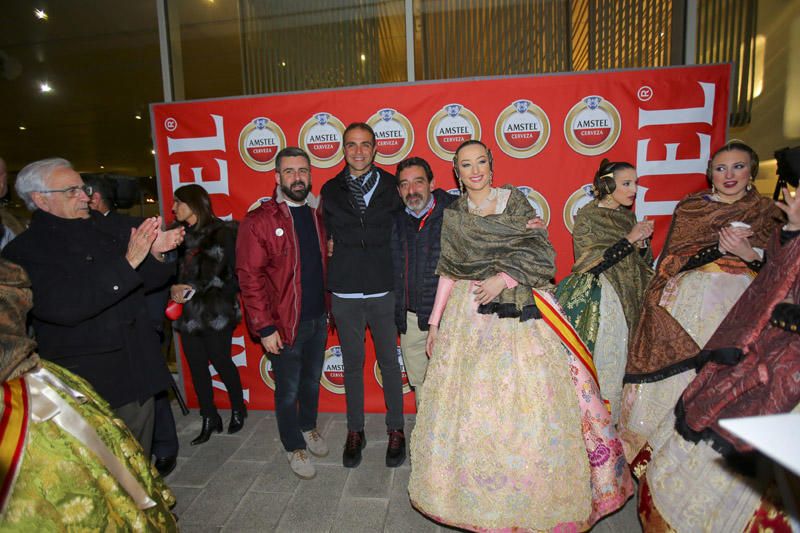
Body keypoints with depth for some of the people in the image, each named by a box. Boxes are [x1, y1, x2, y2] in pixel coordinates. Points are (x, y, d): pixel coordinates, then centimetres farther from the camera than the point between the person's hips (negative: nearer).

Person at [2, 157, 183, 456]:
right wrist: (128, 262, -27)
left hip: (137, 371, 5)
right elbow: (65, 307, -22)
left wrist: (155, 253, -9)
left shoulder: (106, 229, 6)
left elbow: (147, 281, 12)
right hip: (88, 386, -4)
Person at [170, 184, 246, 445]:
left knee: (222, 362, 5)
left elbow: (236, 275, -12)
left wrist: (197, 291, -12)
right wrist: (174, 289, -10)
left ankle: (238, 410, 28)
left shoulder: (222, 233, -7)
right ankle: (209, 419, 24)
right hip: (188, 313, 5)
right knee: (196, 367, 9)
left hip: (215, 313, -5)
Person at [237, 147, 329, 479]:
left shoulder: (317, 215, 7)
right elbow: (250, 278, -14)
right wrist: (265, 327, -16)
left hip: (318, 318, 5)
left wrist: (330, 306, 9)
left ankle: (309, 427, 46)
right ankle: (294, 447, 32)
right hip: (285, 324, -5)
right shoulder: (259, 221, -12)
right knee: (288, 390, 11)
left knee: (312, 381, 22)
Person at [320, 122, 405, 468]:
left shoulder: (392, 186, 0)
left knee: (390, 362, 10)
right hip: (344, 294, 1)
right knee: (352, 364, 13)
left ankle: (395, 430, 29)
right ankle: (355, 431, 31)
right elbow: (331, 238, 8)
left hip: (384, 291, -1)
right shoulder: (331, 190, 5)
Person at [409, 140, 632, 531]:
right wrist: (435, 321, 7)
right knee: (469, 404, 5)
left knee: (527, 401, -1)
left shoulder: (513, 200, 3)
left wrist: (504, 279, -18)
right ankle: (473, 491, 26)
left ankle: (533, 495, 20)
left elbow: (539, 251, -4)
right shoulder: (453, 214, 9)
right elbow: (448, 271, 10)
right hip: (469, 315, 2)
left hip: (519, 312, -2)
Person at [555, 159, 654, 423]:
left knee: (624, 357, 7)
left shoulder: (628, 216, 12)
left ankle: (617, 416, 21)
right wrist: (630, 239, -15)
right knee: (603, 359, -4)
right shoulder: (586, 217, -7)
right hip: (598, 301, -6)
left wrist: (642, 243, -5)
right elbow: (591, 264, -15)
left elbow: (643, 262, 16)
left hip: (628, 298, 6)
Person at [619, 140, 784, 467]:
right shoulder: (689, 208, 9)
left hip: (739, 304, 1)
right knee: (679, 368, -5)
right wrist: (720, 247, -14)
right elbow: (674, 258, -2)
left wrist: (748, 253, -13)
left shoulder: (767, 213, 12)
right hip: (689, 299, -1)